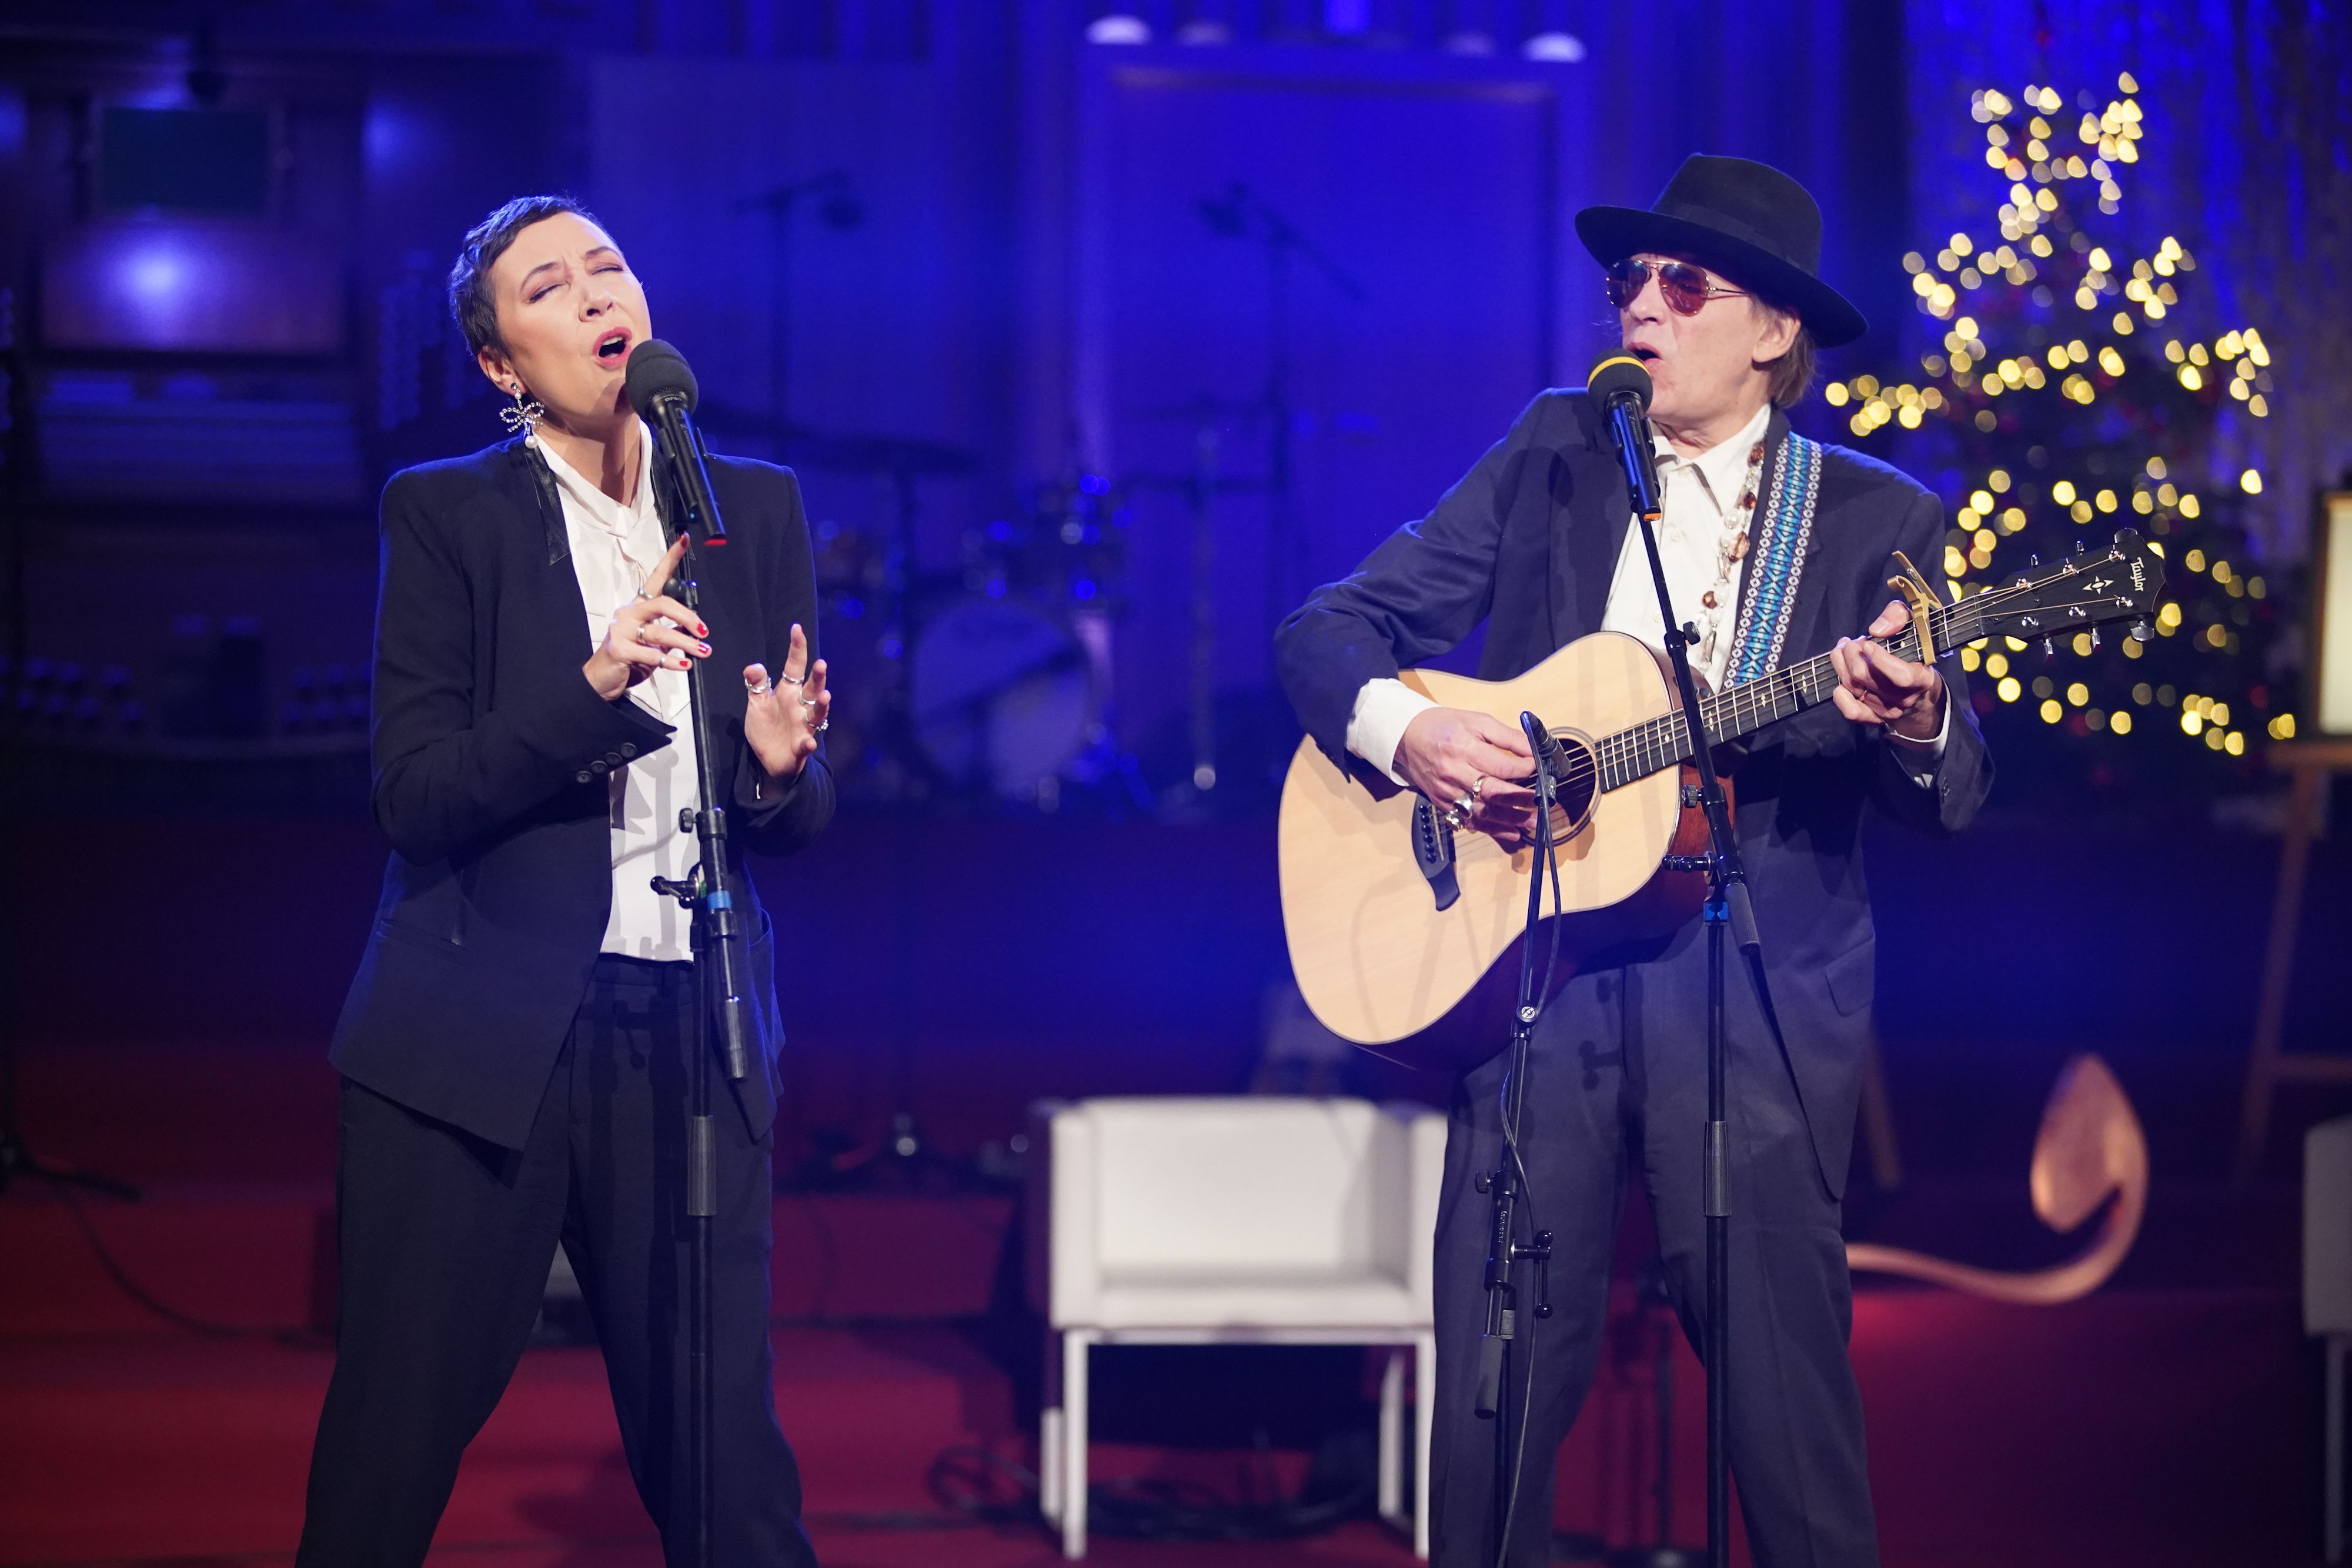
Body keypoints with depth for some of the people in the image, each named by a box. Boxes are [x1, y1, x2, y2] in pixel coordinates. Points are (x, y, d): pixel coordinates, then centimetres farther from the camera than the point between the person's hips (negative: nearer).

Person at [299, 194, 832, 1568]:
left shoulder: (758, 511, 11)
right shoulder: (446, 516, 1)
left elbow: (803, 818, 14)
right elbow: (416, 796, -7)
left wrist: (782, 766, -9)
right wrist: (594, 687, -20)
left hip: (690, 1042, 2)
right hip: (481, 1041, -2)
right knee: (390, 1457, 1)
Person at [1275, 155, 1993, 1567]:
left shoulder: (1879, 522, 5)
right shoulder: (1554, 459, 10)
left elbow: (1950, 804, -1)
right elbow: (1328, 632, 8)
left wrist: (1915, 727, -24)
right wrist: (1406, 729, -13)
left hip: (1757, 1001, -2)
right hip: (1533, 962, 2)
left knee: (1786, 1394, -3)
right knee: (1493, 1402, 1)